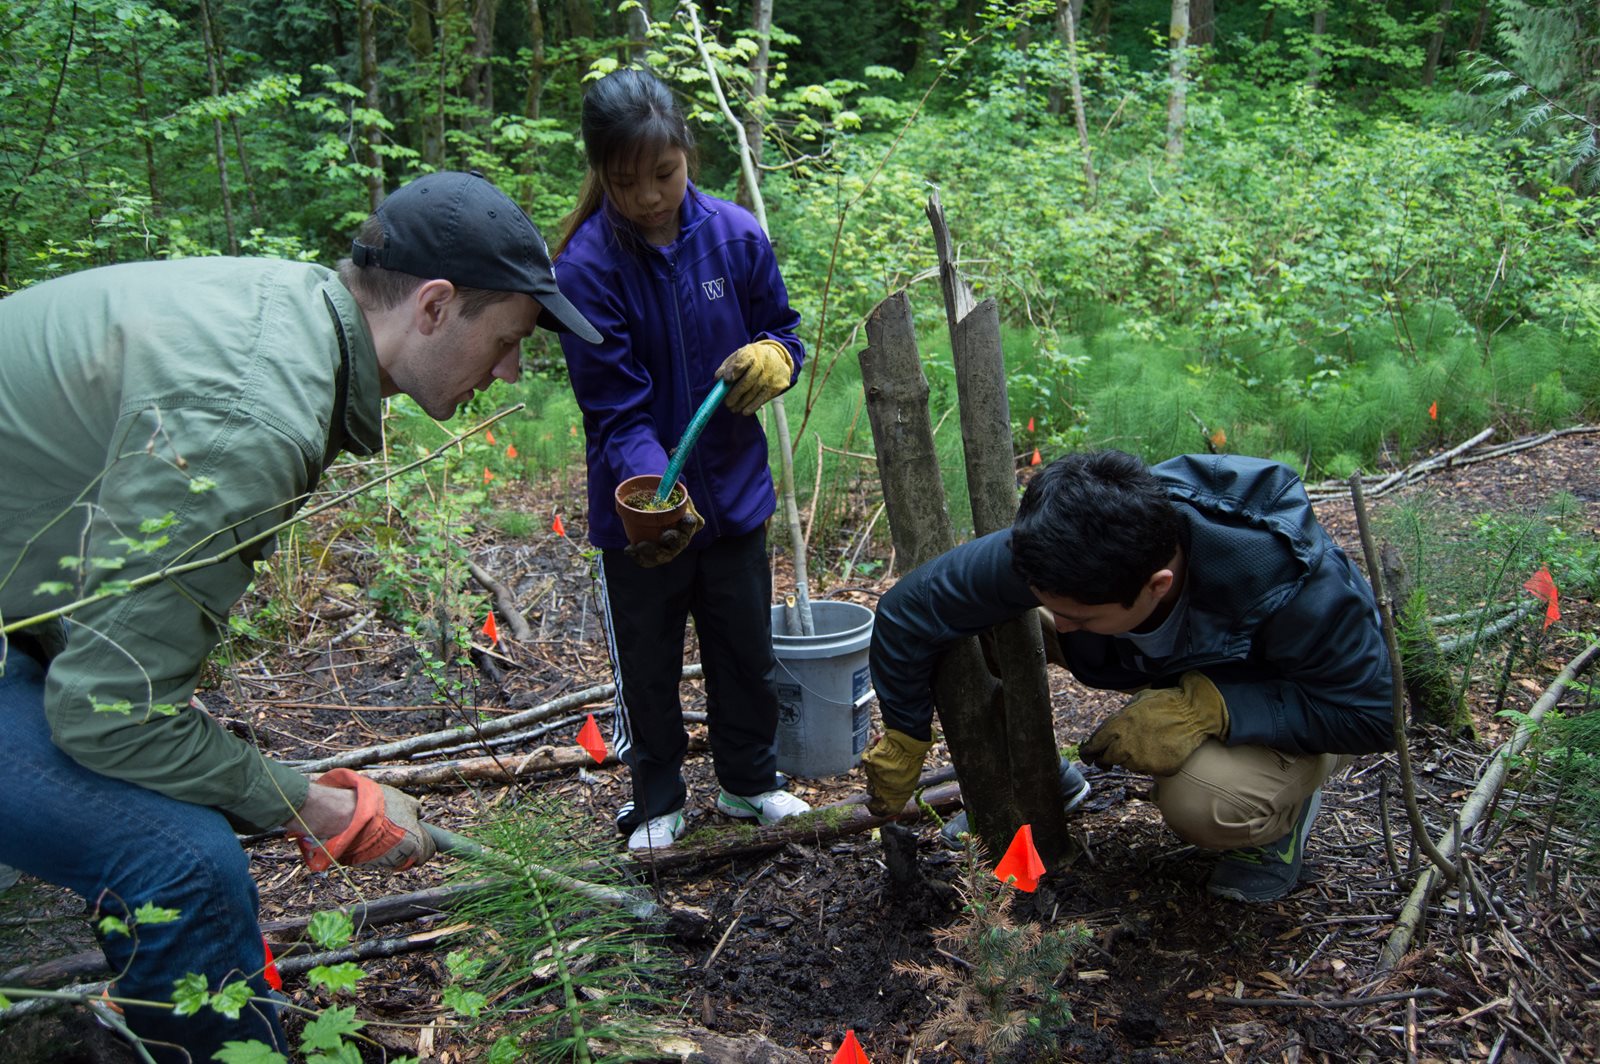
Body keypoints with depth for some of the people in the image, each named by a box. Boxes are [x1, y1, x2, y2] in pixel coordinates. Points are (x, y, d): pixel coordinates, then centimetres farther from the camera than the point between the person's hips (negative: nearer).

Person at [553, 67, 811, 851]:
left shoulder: (736, 235, -9)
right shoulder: (587, 265, -18)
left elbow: (781, 330, 5)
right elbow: (615, 410, -20)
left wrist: (773, 358, -19)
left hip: (735, 490, 3)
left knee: (746, 651, 18)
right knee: (647, 665, 14)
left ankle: (748, 780, 40)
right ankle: (657, 800, 35)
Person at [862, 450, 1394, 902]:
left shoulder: (1287, 581, -42)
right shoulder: (1060, 548, -30)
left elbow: (1370, 710, -28)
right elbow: (908, 607, -18)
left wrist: (1209, 708, -41)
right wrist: (902, 743, -8)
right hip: (1189, 665, 5)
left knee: (1204, 801, -36)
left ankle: (1282, 799, -1)